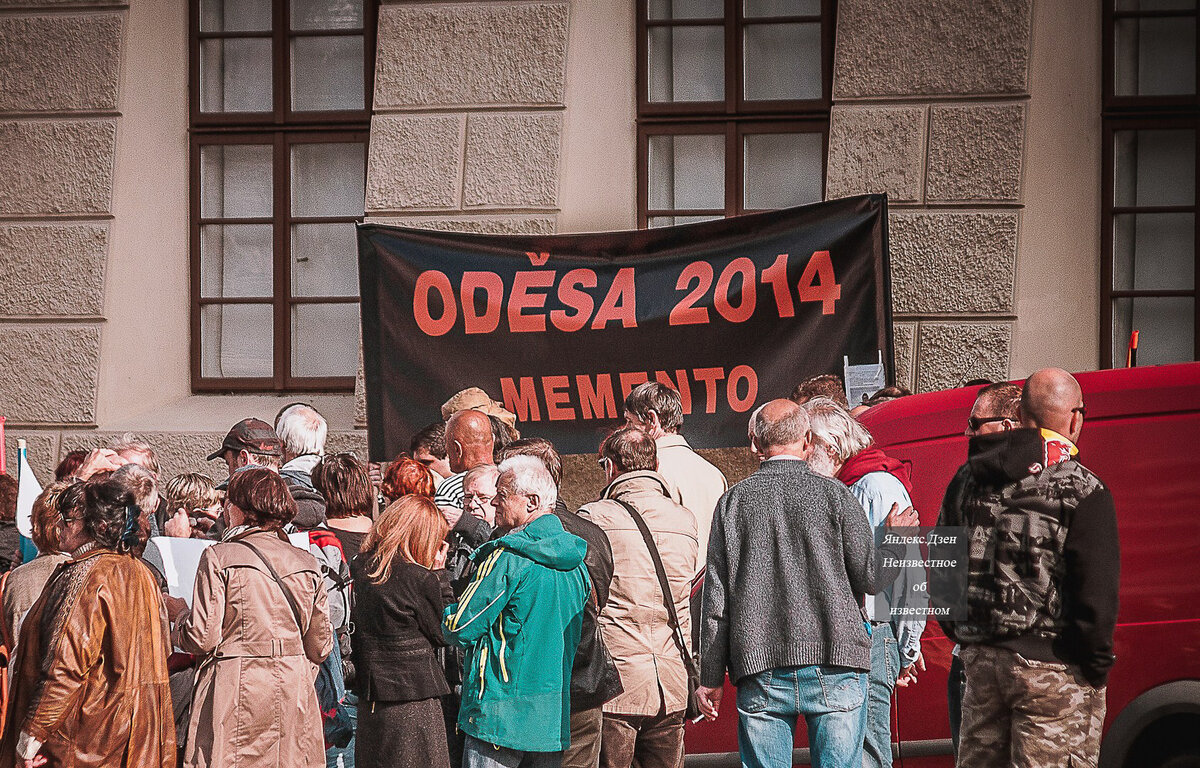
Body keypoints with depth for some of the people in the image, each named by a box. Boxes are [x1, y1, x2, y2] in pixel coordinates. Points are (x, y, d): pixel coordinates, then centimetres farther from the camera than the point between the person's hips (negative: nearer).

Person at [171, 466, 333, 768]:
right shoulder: (306, 563, 9)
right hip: (294, 696, 5)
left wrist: (180, 613, 12)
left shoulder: (219, 558, -6)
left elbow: (202, 638, -8)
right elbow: (320, 648, 13)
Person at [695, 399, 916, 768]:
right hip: (833, 668, -1)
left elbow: (717, 596, 5)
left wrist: (711, 676, 10)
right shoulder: (832, 493, 0)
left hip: (760, 674, 2)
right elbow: (871, 578, -1)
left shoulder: (734, 501, 5)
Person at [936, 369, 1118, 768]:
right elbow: (1097, 590, -14)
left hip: (980, 660, 6)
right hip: (1052, 670, -6)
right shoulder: (1081, 491, -10)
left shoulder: (967, 481, 9)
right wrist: (1097, 667, -4)